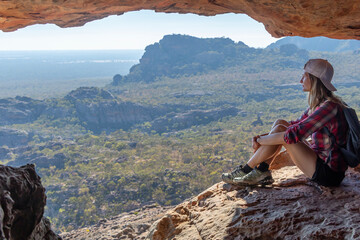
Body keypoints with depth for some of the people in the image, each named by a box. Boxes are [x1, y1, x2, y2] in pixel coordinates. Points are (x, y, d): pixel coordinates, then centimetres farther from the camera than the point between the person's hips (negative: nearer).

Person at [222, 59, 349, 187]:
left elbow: (294, 135, -27)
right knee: (280, 123, 3)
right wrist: (262, 136, -1)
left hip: (329, 173, -9)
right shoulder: (318, 103, 8)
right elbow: (296, 124, 12)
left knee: (279, 129, -17)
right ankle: (262, 173, -1)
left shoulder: (329, 106, -23)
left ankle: (245, 170, -3)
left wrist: (261, 140, -15)